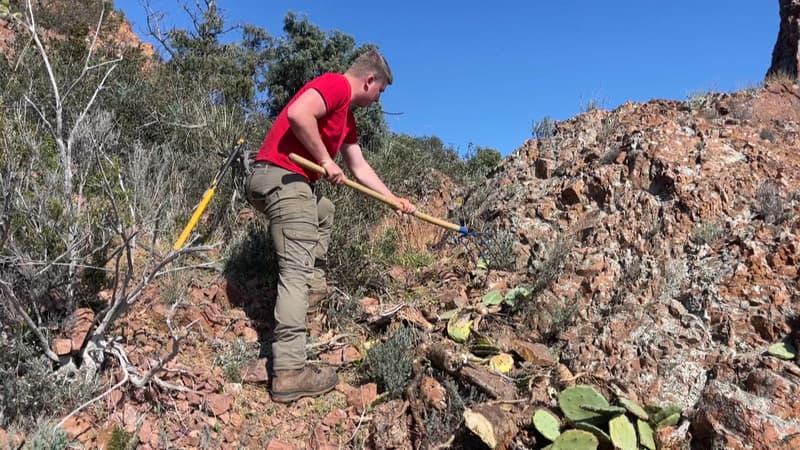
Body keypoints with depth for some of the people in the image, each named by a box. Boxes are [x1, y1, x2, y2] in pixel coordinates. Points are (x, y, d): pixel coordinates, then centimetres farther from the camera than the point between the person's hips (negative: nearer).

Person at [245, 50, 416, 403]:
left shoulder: (347, 118, 25)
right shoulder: (337, 84, -4)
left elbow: (359, 167, 31)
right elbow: (298, 114, -23)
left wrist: (395, 200, 32)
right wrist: (326, 161, -14)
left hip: (289, 181, 11)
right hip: (282, 176, -11)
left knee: (324, 212, 36)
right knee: (297, 269, -17)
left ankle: (314, 288, 27)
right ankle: (289, 371, -22)